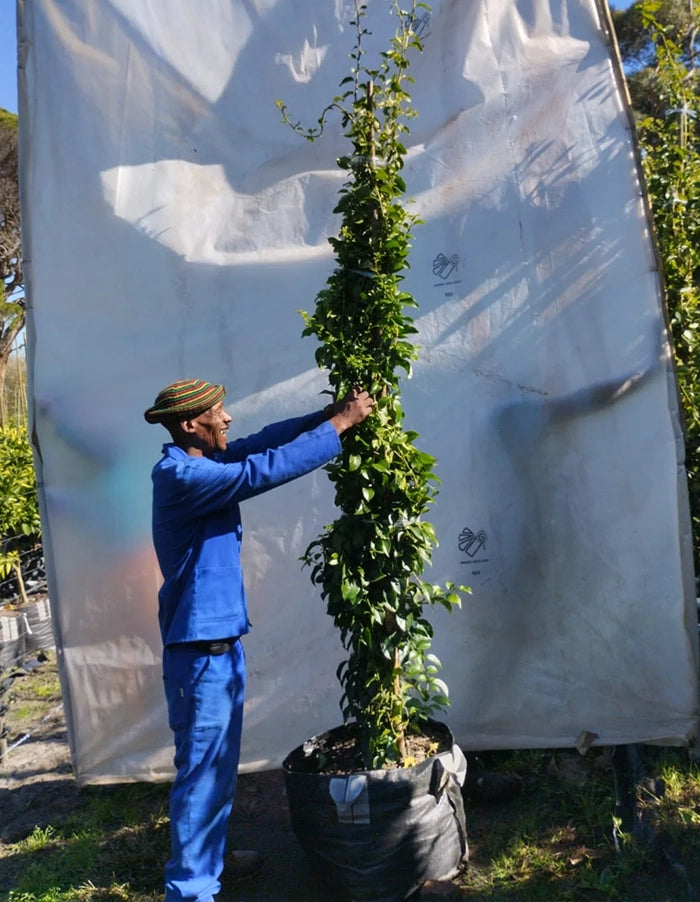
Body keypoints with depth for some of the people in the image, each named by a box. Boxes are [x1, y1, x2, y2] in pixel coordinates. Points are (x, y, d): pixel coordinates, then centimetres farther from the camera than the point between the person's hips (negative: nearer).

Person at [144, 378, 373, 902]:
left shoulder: (201, 463, 7)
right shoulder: (180, 476, -22)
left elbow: (260, 443, 10)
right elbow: (266, 468, -26)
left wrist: (328, 414, 0)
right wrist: (339, 424, -18)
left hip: (221, 636, 10)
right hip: (200, 646, -10)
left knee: (221, 762, 22)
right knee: (202, 770, 2)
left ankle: (209, 854, 40)